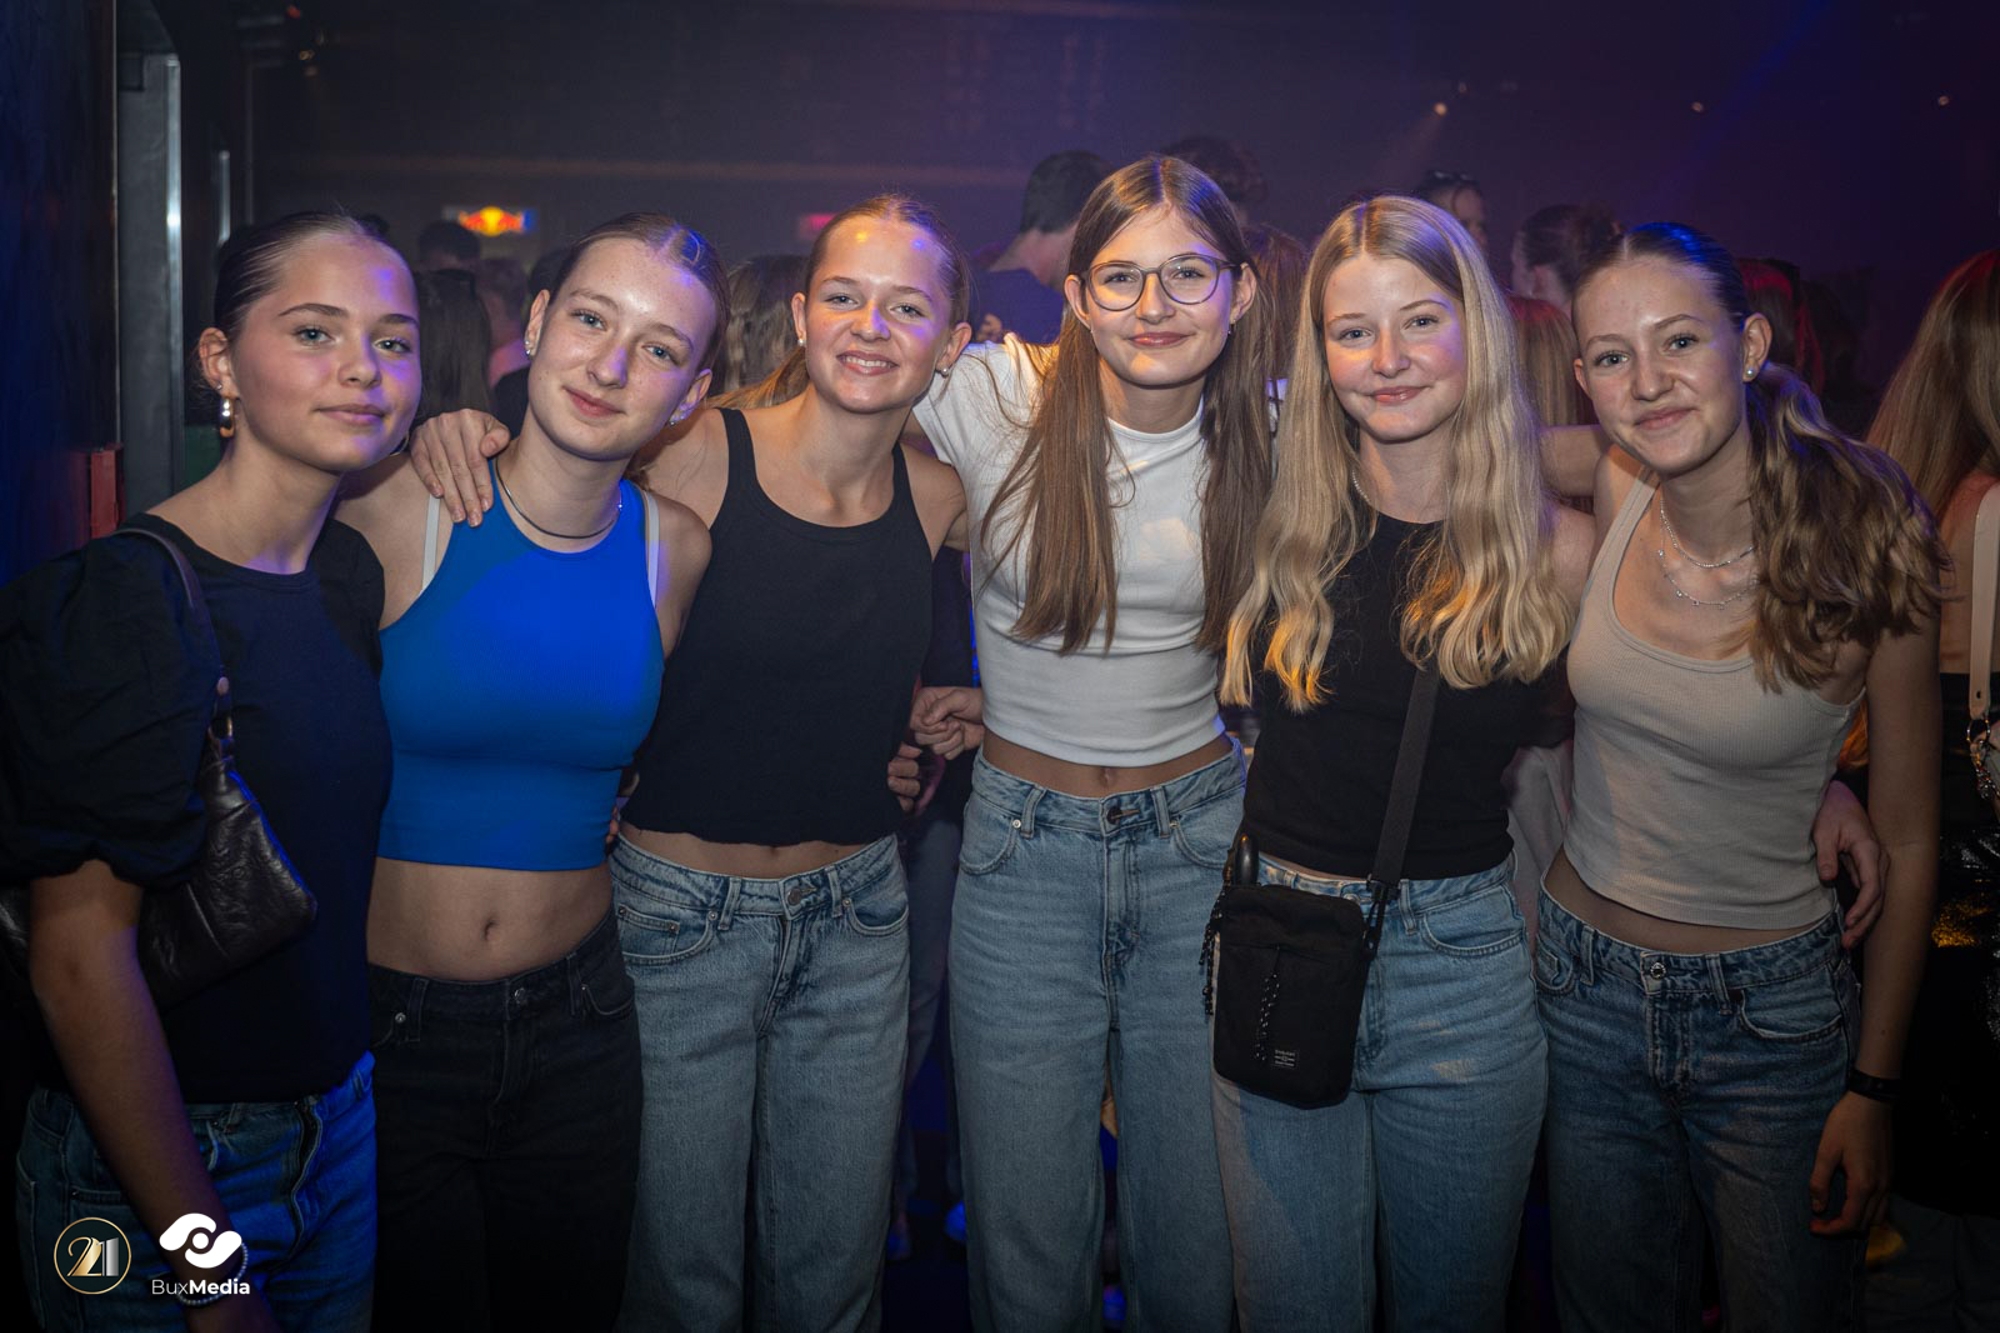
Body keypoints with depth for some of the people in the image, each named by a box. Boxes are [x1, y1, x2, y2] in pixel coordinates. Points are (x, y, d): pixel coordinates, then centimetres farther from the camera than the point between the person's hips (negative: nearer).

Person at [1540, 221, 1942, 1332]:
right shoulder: (1611, 500, -10)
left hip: (1771, 1011, -3)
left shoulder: (1866, 554, -17)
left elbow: (1908, 845, -9)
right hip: (1586, 987, 3)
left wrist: (1872, 1089, -6)